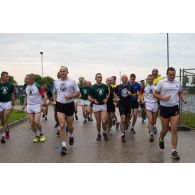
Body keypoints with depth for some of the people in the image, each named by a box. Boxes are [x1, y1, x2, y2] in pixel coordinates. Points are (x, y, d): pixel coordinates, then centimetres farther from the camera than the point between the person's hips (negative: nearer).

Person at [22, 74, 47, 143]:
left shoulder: (37, 86, -11)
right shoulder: (26, 87, 6)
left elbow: (45, 96, -7)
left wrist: (44, 104, -11)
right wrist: (24, 105, 16)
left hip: (37, 106, -5)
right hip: (29, 106, 5)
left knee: (36, 122, -14)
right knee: (32, 123, 3)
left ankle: (41, 134, 12)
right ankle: (37, 135, 21)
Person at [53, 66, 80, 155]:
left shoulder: (72, 82, -3)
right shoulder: (56, 82, 7)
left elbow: (78, 93, -2)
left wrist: (70, 96, -19)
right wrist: (54, 100, 5)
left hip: (69, 105, -1)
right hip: (60, 105, 2)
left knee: (70, 126, 11)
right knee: (62, 126, -11)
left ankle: (71, 136, 46)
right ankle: (64, 146, -6)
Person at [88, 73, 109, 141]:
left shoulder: (105, 86, 1)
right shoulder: (92, 87, -5)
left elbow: (107, 94, 15)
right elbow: (89, 97, -3)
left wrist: (106, 99, -5)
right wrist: (94, 100, -21)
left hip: (103, 105, 1)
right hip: (96, 106, -1)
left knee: (104, 121, -9)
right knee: (98, 122, 7)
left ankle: (105, 132, 18)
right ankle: (99, 134, 26)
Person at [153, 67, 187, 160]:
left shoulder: (178, 83, 7)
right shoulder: (161, 82, -3)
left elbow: (180, 93, 22)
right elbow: (155, 94, -2)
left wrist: (183, 99, 2)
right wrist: (163, 98, -19)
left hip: (174, 108, 2)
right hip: (164, 108, -2)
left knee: (174, 130, -6)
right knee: (165, 130, 9)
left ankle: (174, 151, 1)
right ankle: (161, 139, 43)